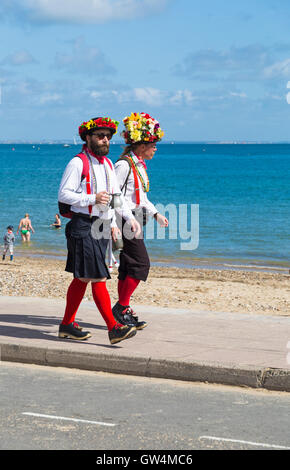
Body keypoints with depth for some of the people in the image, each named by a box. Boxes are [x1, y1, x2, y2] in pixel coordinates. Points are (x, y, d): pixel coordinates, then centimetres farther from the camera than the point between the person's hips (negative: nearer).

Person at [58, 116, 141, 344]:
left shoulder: (108, 164, 17)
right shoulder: (77, 163, -8)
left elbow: (116, 195, 25)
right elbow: (63, 195, -12)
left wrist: (130, 217, 13)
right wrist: (92, 199, -19)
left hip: (101, 227, 8)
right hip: (83, 226, -8)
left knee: (82, 278, 13)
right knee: (98, 278, -11)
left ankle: (67, 324, 21)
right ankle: (114, 328, -14)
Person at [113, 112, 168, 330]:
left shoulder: (140, 165, 16)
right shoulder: (124, 165, -13)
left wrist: (156, 214, 18)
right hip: (126, 219, -9)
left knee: (128, 266, 10)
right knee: (141, 263, -11)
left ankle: (124, 311, 14)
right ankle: (122, 307, -4)